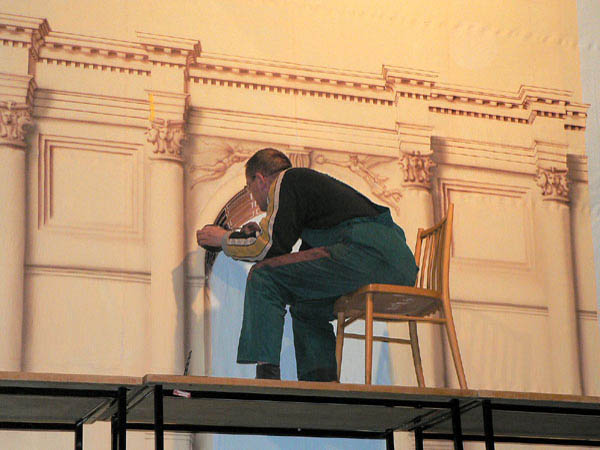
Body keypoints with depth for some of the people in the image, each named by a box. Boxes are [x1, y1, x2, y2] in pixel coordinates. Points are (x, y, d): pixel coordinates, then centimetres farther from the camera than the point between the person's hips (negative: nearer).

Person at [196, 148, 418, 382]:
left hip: (369, 250, -10)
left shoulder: (285, 181, 7)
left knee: (263, 277, -5)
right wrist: (260, 235, 35)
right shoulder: (308, 181, 35)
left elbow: (272, 246, -2)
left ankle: (265, 379, -12)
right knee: (306, 306, 27)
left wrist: (224, 239, 14)